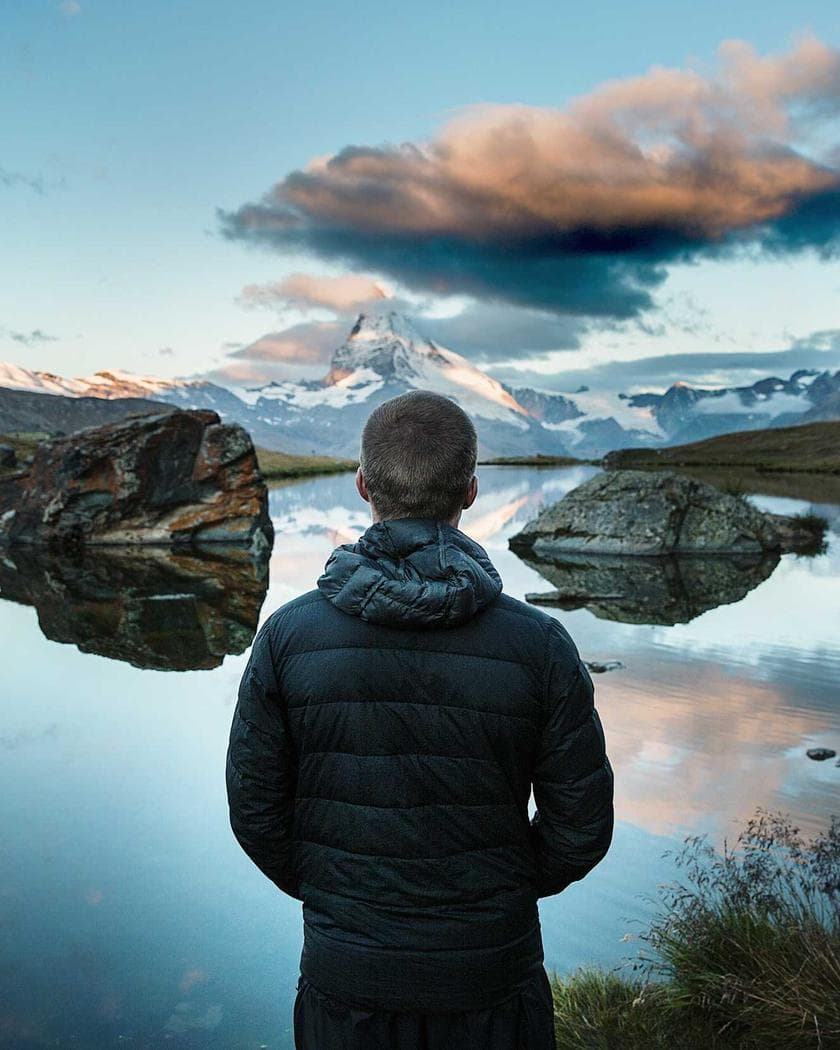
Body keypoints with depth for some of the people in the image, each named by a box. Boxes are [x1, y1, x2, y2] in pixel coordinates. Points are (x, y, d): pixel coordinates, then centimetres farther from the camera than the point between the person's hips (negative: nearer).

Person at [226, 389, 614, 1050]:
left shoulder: (290, 635, -14)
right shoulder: (538, 644, -16)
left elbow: (255, 809, -5)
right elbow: (582, 827, -7)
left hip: (345, 976, 1)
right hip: (493, 971, 0)